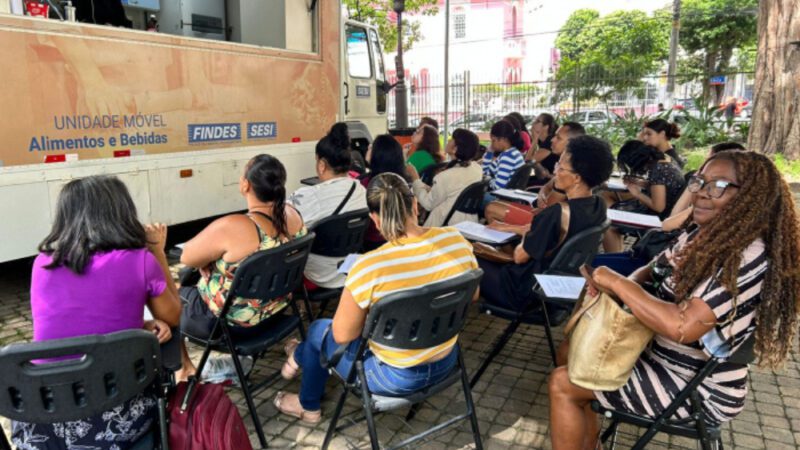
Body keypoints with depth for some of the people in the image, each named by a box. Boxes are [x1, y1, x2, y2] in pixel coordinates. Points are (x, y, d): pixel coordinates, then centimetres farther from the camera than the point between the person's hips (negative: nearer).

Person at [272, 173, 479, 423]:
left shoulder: (369, 266, -29)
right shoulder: (456, 240, -14)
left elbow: (342, 335, -16)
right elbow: (472, 295, 3)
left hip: (395, 377, -5)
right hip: (446, 362, 6)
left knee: (320, 330, 22)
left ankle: (309, 406, 52)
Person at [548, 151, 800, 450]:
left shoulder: (750, 258, -25)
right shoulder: (699, 235, 1)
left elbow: (682, 327, -33)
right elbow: (650, 272, 11)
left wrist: (617, 282, -23)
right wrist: (616, 285, -12)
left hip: (700, 389, -8)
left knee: (563, 385, -10)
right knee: (570, 352, 11)